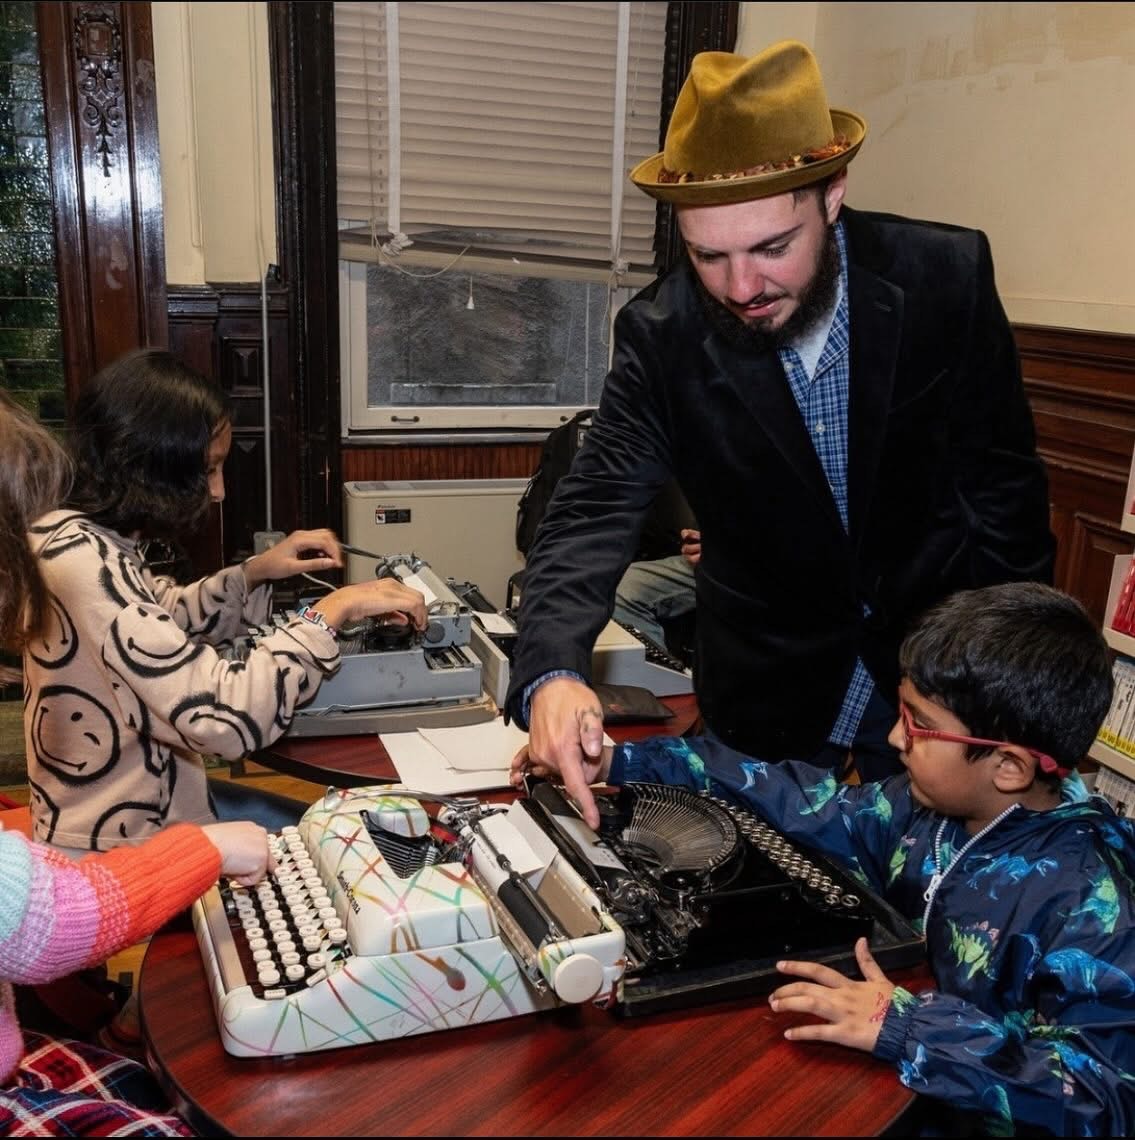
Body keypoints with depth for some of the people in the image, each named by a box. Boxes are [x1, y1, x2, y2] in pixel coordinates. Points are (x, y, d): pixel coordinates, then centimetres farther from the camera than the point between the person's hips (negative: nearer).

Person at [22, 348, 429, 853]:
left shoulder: (84, 535, 0)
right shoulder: (83, 563, -30)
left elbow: (163, 624, 19)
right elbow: (226, 720, -35)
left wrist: (255, 572, 3)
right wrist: (333, 610, -24)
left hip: (139, 801, 9)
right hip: (120, 846, -9)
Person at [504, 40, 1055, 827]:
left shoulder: (948, 277, -17)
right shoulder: (661, 336, -18)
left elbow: (1003, 479, -7)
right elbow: (596, 510, -23)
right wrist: (553, 673, -40)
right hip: (768, 686, 0)